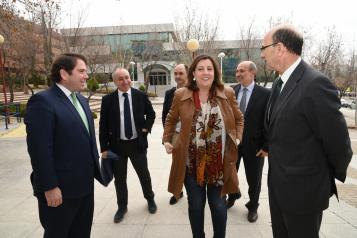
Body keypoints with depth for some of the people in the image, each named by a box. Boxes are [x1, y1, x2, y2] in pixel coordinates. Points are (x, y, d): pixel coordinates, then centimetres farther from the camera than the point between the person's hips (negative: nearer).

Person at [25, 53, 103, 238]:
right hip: (61, 188, -7)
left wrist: (95, 162, 12)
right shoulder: (43, 101, -17)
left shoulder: (81, 100, 10)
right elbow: (39, 149, -21)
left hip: (85, 183, 8)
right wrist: (49, 187, -19)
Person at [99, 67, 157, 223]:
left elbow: (151, 114, 11)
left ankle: (150, 199, 40)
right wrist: (104, 148, -4)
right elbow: (103, 125, -2)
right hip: (117, 145, 0)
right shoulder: (108, 99, -4)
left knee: (144, 174, 15)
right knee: (119, 178, 13)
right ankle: (122, 207, 35)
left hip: (137, 143, 0)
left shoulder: (141, 96, -3)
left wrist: (146, 128, -5)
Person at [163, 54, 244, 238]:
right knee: (195, 204, 13)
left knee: (218, 205, 11)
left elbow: (239, 119, 11)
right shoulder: (181, 95, -4)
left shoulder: (227, 93, -2)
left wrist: (237, 138, -3)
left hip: (219, 162, 1)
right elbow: (171, 120, 10)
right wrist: (166, 140, 1)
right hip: (190, 162, 0)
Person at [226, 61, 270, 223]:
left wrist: (266, 146, -11)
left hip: (253, 144, -3)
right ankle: (232, 196, 48)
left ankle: (253, 206, 40)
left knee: (253, 178, 15)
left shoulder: (265, 94, -10)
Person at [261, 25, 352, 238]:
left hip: (302, 191, -7)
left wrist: (333, 176, -2)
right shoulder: (280, 83, 5)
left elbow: (338, 141, -17)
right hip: (278, 185, 8)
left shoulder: (315, 83, -23)